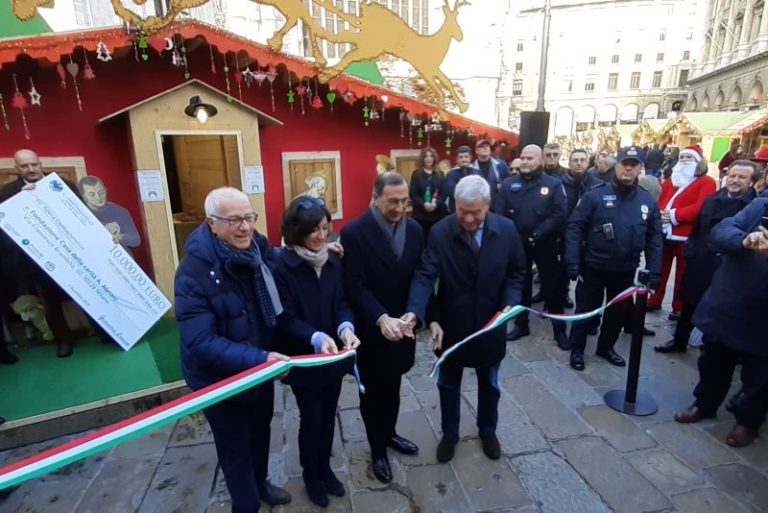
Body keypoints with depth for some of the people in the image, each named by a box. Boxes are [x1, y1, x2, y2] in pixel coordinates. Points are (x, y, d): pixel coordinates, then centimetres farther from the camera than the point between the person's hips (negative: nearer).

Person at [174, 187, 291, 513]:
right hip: (222, 379, -5)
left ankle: (260, 483, 57)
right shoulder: (194, 271, -28)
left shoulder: (259, 247, -10)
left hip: (261, 368, 6)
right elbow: (200, 342, -31)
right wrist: (257, 359, -38)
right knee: (236, 447, 18)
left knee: (260, 432, 28)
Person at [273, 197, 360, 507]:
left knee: (328, 415, 20)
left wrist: (346, 327, -22)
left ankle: (325, 467, 46)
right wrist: (317, 338, -33)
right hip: (303, 358, -4)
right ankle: (311, 474, 41)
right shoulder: (282, 265, -18)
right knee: (311, 419, 13)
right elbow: (286, 318, -18)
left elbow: (341, 303, -1)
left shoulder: (332, 260, -3)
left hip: (333, 356, 4)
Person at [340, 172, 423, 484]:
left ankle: (389, 434, 49)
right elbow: (354, 286, -22)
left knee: (392, 386, 24)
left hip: (401, 324, 5)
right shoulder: (354, 233, -17)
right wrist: (381, 318, -34)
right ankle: (377, 449, 39)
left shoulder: (414, 230, -1)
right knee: (373, 390, 16)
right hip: (370, 329, -4)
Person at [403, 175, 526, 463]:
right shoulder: (440, 232, -16)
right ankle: (449, 434, 44)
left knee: (489, 384, 23)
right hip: (451, 324, -1)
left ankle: (487, 431, 50)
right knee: (448, 385, 19)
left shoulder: (507, 230, -10)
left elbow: (516, 271, 0)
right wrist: (415, 311, -39)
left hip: (490, 324, 2)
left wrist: (510, 303, -16)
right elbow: (425, 275, -22)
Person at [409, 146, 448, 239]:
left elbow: (444, 193, 2)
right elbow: (413, 194, -3)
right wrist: (423, 204, -19)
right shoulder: (416, 174, 4)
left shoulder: (440, 174, 10)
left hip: (438, 213, 2)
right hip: (420, 214, -2)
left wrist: (436, 204, -16)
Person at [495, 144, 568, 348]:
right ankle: (521, 325, 28)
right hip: (517, 244, 2)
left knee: (553, 287, 7)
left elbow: (560, 214, -11)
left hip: (546, 244, -2)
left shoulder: (554, 184, -2)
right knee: (520, 286, 13)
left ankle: (559, 329, 22)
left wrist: (537, 235, -18)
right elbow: (498, 213, -5)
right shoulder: (508, 184, 3)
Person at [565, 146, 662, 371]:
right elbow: (574, 228, -13)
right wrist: (572, 262, -19)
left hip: (626, 270, 4)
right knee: (586, 309, 9)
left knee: (618, 311, 19)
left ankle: (605, 347, 41)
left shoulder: (649, 202, 1)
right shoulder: (595, 195, -11)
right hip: (593, 266, -4)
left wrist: (653, 273, -1)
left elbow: (654, 240, 4)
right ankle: (577, 350, 27)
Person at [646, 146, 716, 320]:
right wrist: (660, 214, -11)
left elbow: (701, 207, -17)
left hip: (686, 236, -5)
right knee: (659, 270, 14)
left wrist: (674, 215, -22)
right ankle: (655, 301, 27)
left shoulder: (706, 182, -2)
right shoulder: (670, 180, 18)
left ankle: (679, 307, 16)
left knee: (682, 274, 4)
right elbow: (657, 200, 11)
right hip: (664, 233, 6)